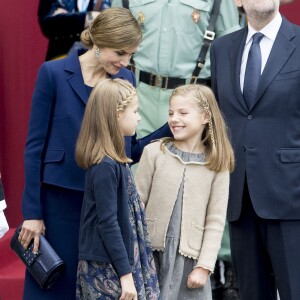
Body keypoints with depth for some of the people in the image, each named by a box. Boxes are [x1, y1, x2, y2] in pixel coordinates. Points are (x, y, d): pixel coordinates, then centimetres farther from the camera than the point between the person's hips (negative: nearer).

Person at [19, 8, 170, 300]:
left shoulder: (126, 79, 5)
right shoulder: (54, 73, -6)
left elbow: (129, 150, 10)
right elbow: (35, 146, -5)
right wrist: (32, 212, -7)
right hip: (62, 203, -3)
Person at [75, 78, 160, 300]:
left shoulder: (115, 160, 6)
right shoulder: (105, 166, -20)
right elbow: (107, 223, -20)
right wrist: (125, 274, -19)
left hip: (119, 263, 9)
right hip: (107, 270, -9)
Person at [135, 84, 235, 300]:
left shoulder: (217, 164, 0)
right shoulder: (154, 153, -1)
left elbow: (216, 221, 0)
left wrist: (204, 266, -6)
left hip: (190, 257, 0)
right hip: (150, 251, 0)